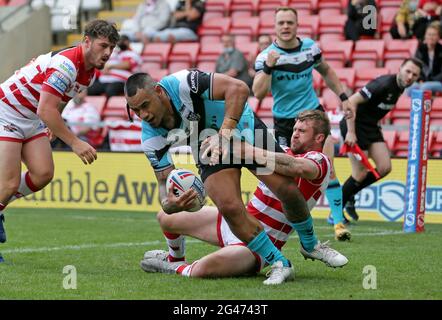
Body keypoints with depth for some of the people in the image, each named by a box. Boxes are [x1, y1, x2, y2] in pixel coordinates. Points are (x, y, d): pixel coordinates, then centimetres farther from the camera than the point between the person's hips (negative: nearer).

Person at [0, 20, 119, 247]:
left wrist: (55, 124, 23)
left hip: (31, 119, 9)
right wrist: (74, 142, -32)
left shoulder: (90, 72, 2)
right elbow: (45, 110, -33)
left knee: (43, 174, -5)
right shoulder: (67, 64, -29)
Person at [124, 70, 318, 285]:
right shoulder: (151, 138, -19)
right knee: (230, 207, -21)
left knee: (288, 190, -11)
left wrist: (225, 134, -47)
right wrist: (170, 203, -37)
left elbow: (238, 88, -39)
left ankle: (310, 245, 21)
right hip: (211, 153, 3)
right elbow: (164, 181, -13)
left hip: (243, 126, -3)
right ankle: (279, 264, -2)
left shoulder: (182, 84, -34)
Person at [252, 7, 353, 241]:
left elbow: (326, 71, 19)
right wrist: (268, 67, -34)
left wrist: (343, 97, 14)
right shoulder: (266, 56, -11)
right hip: (284, 122, -2)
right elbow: (258, 93, -22)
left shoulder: (310, 47, -1)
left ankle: (339, 222, -7)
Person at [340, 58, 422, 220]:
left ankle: (349, 195, 16)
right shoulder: (384, 84, -24)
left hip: (371, 127, 9)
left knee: (385, 167, -1)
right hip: (355, 124, -9)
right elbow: (352, 101, -27)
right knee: (361, 174, -7)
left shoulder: (400, 87, 4)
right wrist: (350, 132, -28)